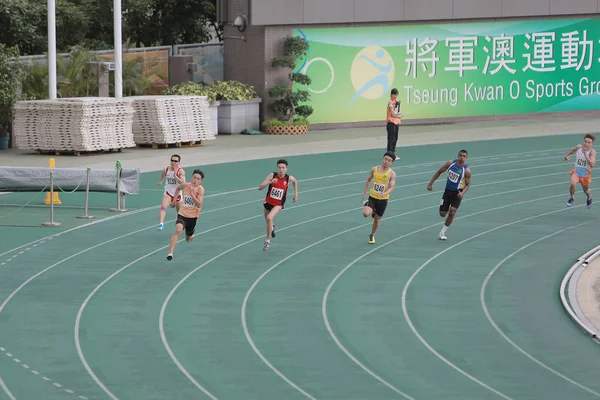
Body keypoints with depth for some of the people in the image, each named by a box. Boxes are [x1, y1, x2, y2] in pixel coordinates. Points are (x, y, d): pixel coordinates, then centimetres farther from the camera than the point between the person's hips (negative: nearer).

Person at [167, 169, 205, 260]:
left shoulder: (200, 189, -17)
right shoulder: (185, 185, -7)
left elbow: (199, 205, -27)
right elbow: (178, 188, 19)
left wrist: (192, 194, -33)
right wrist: (174, 200, 20)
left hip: (193, 216, 0)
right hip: (182, 214, 0)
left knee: (189, 238, 18)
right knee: (178, 230, -29)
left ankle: (190, 236, 59)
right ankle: (170, 253, -33)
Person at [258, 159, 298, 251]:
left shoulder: (289, 178, -14)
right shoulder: (272, 175, -17)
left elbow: (295, 181, 13)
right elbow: (260, 187, -23)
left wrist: (296, 194, 9)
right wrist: (270, 182, -38)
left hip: (278, 205, -2)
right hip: (268, 202, 2)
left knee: (269, 218, -28)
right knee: (268, 220, 23)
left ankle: (268, 242, -15)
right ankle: (272, 227, 64)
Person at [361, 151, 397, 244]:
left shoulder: (391, 174, -10)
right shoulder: (374, 169, -4)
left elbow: (392, 187, -15)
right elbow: (368, 180, 11)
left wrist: (385, 193, -36)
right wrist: (364, 193, 10)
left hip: (383, 200, -1)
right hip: (372, 197, 1)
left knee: (377, 219, 12)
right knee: (365, 214, -24)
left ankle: (372, 235, 38)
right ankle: (372, 211, 14)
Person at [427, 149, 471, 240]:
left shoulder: (466, 170, -16)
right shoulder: (451, 163, -8)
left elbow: (468, 184, -6)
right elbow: (439, 172, 3)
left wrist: (462, 193, -25)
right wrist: (431, 183, 2)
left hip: (457, 193, -3)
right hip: (448, 191, 3)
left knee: (452, 212, -17)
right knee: (442, 214, 3)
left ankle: (442, 232, -3)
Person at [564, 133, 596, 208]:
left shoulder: (592, 152, -22)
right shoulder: (579, 147, -10)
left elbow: (592, 164, -36)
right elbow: (574, 150, 16)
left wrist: (585, 154, -41)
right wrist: (567, 155, 24)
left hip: (585, 173, -1)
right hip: (576, 170, 1)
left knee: (586, 190, 20)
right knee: (573, 184, -27)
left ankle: (589, 197, 57)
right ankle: (572, 198, 2)